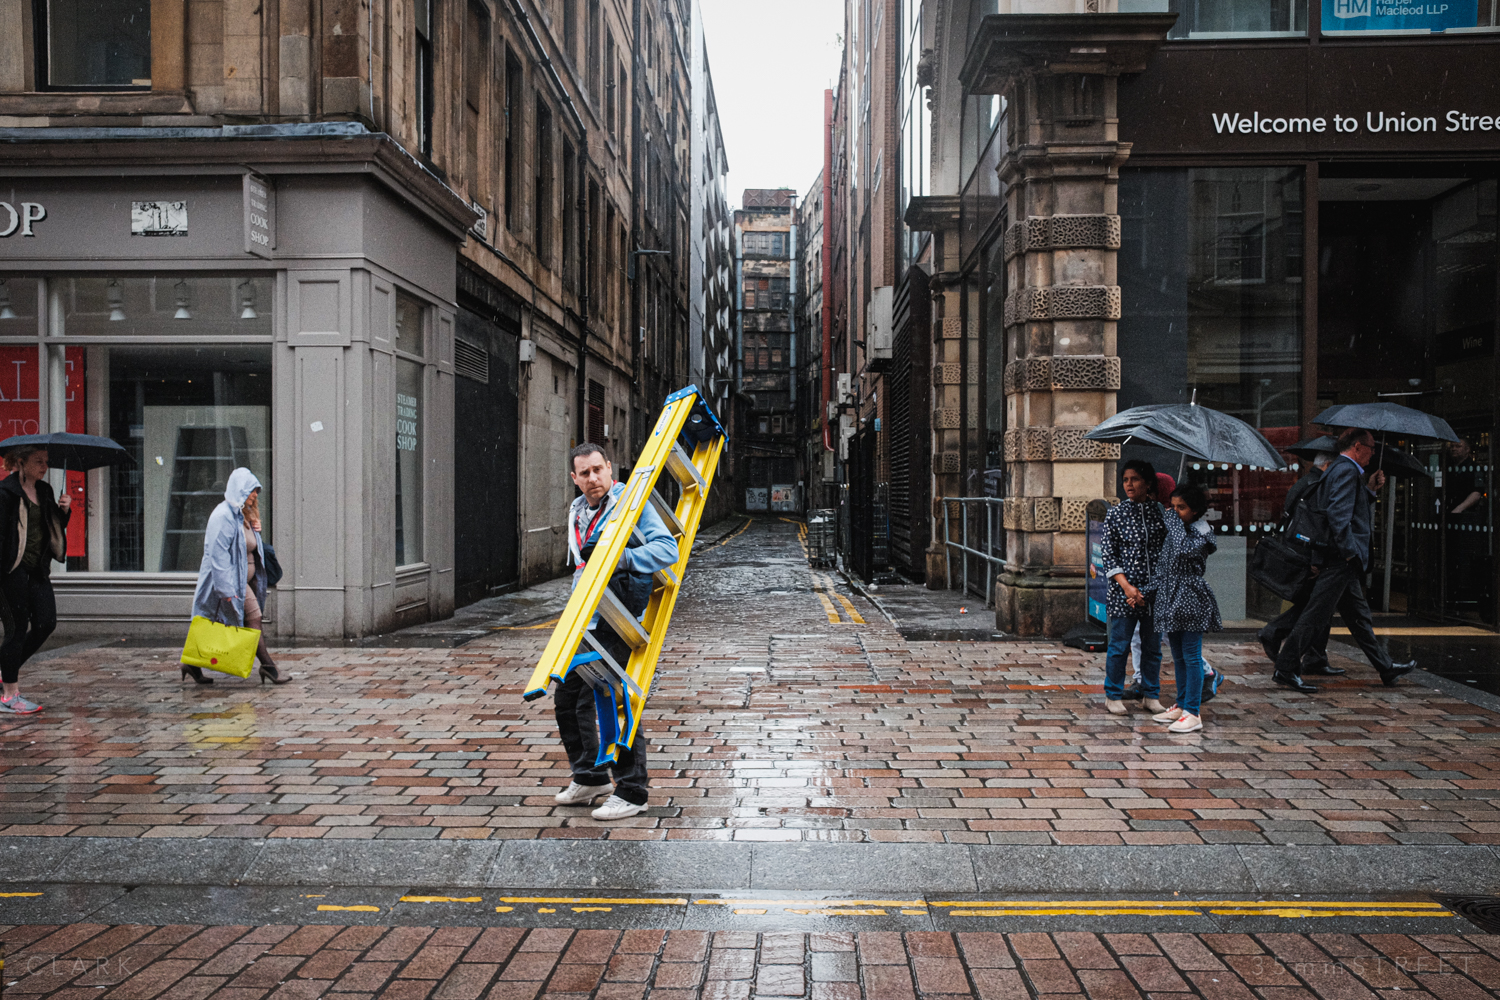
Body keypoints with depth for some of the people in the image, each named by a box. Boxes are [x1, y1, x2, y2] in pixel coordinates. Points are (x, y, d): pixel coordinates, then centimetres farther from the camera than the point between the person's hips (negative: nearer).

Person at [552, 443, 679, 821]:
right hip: (582, 622, 8)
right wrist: (588, 555, 8)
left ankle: (632, 791, 6)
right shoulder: (576, 512, 14)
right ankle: (589, 777, 31)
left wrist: (616, 558, -29)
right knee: (566, 698, 14)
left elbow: (667, 548, -21)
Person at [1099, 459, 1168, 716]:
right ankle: (1113, 695, 17)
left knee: (1153, 645, 10)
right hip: (1124, 591, -2)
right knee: (1120, 645, 3)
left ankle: (1151, 695, 24)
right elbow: (1108, 555, -2)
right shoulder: (1115, 514, 0)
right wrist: (1126, 586, -13)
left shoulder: (1160, 511, 4)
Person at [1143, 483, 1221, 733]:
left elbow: (1184, 549, -28)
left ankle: (1193, 712, -4)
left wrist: (1175, 522, -15)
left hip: (1190, 599, -7)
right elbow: (1162, 565, 17)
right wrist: (1146, 591, 10)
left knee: (1191, 656, -6)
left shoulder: (1202, 533, -8)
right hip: (1170, 598, 8)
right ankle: (1181, 705, 22)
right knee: (1178, 656, 13)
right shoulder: (1173, 531, 14)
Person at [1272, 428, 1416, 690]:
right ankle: (1286, 669, -5)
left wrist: (1369, 489, 16)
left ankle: (1385, 667, 28)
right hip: (1340, 560, -11)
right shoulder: (1346, 470, -12)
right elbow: (1338, 513, -23)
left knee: (1359, 615, 17)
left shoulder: (1340, 469, 19)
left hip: (1344, 562, 11)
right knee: (1316, 615, -8)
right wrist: (1348, 550, -22)